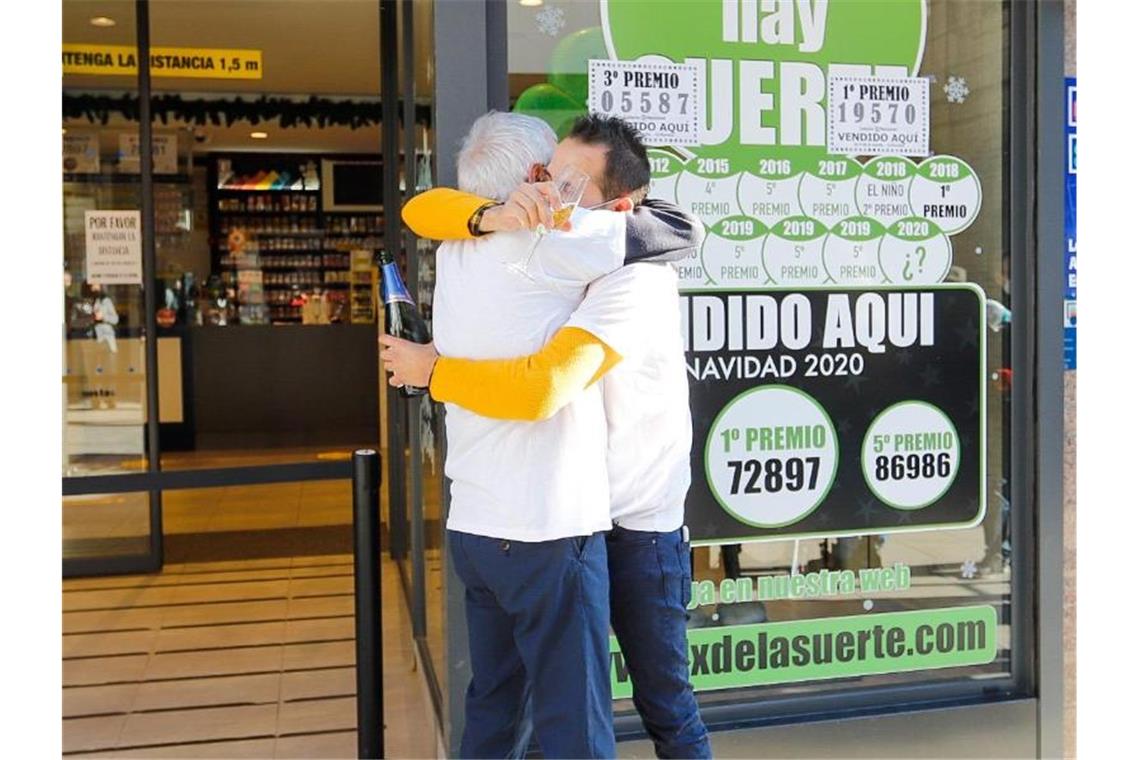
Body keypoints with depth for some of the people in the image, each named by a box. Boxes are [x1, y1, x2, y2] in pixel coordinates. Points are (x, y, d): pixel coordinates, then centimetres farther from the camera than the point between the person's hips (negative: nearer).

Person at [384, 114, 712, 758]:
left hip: (636, 524, -6)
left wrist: (432, 371, -23)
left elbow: (540, 389, -38)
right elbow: (424, 210, -6)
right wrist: (489, 216, -28)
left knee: (665, 704, 10)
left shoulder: (636, 278, -25)